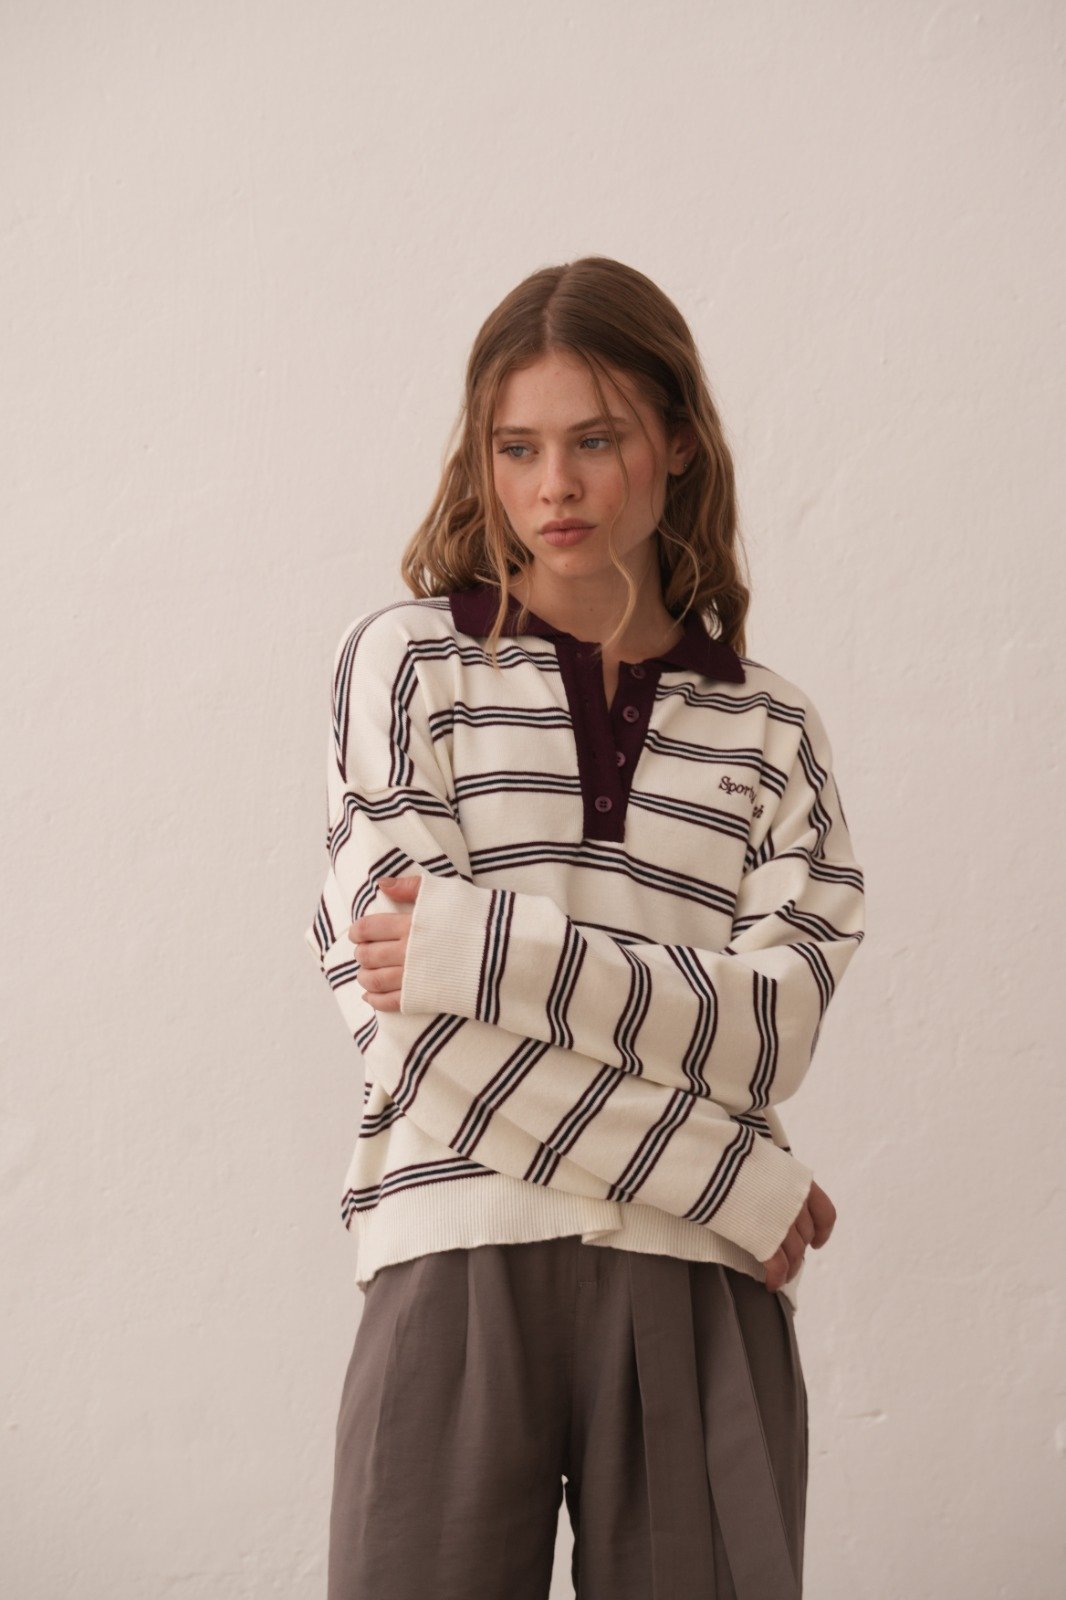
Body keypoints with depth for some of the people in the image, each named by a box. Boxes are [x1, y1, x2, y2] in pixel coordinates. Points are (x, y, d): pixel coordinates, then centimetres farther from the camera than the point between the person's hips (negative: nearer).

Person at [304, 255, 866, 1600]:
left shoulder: (769, 730, 13)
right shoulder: (408, 660, 6)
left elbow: (777, 1025, -2)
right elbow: (407, 1008, -5)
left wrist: (487, 948, -13)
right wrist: (732, 1179, -6)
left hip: (703, 1290, 2)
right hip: (461, 1262, -1)